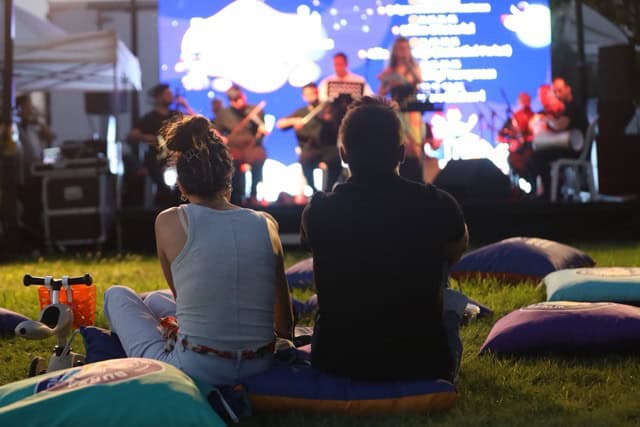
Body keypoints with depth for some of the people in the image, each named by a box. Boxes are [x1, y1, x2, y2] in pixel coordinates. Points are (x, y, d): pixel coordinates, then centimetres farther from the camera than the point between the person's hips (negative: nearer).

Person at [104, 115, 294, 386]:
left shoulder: (169, 222, -7)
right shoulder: (266, 224, 0)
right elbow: (285, 327, 7)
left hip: (195, 371, -5)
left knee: (117, 295, 25)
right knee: (154, 300, 32)